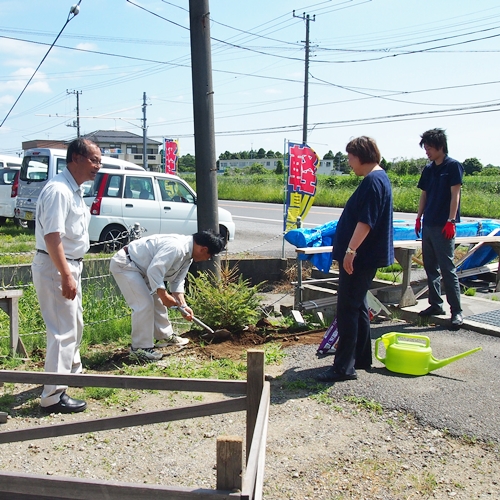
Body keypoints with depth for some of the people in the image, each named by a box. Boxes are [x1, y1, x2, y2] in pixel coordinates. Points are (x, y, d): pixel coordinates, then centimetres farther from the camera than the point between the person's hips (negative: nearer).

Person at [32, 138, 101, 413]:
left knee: (74, 323, 23)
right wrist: (66, 276, -28)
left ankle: (72, 370, 43)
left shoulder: (74, 190, 11)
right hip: (55, 267, -10)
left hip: (70, 265, 10)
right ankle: (53, 396, 1)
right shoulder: (58, 190, -21)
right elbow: (51, 236, -27)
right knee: (63, 330, -6)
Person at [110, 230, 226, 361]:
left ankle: (166, 336, 31)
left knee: (157, 301, 16)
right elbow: (154, 271, -34)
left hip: (139, 267, 10)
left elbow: (177, 281, 7)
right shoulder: (175, 247, -30)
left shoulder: (187, 254, 3)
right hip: (124, 264, -10)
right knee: (144, 304, -16)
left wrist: (183, 306, -1)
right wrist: (164, 295, -25)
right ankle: (140, 347, -5)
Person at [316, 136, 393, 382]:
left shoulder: (373, 181, -18)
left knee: (347, 309, -6)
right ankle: (361, 358, 27)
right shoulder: (377, 178, 15)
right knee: (357, 306, 17)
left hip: (360, 258, -11)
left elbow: (365, 221, -25)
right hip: (364, 257, 11)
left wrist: (351, 250, -25)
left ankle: (344, 366, 0)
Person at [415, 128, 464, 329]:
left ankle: (456, 311, -2)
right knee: (430, 267, 11)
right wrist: (419, 218, 13)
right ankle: (435, 304, 22)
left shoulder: (453, 166, -6)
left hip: (443, 226, -7)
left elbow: (455, 195, -11)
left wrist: (451, 221, -16)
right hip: (428, 225, 7)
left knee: (447, 269, -7)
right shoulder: (428, 169, 13)